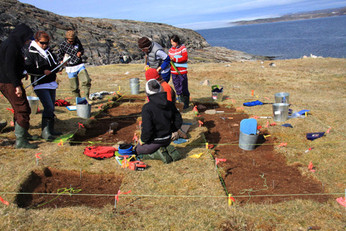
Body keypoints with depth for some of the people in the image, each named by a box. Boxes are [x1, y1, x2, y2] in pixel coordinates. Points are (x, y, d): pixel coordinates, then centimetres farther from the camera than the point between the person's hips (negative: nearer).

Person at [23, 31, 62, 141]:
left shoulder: (48, 51, 14)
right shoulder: (29, 52, -7)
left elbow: (55, 64, 23)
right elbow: (28, 69, -14)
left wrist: (59, 65, 0)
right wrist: (43, 71, -21)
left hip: (51, 83, 7)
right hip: (40, 85, -7)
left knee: (51, 108, 12)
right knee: (49, 107, -18)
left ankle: (50, 130, 23)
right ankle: (45, 132, -12)